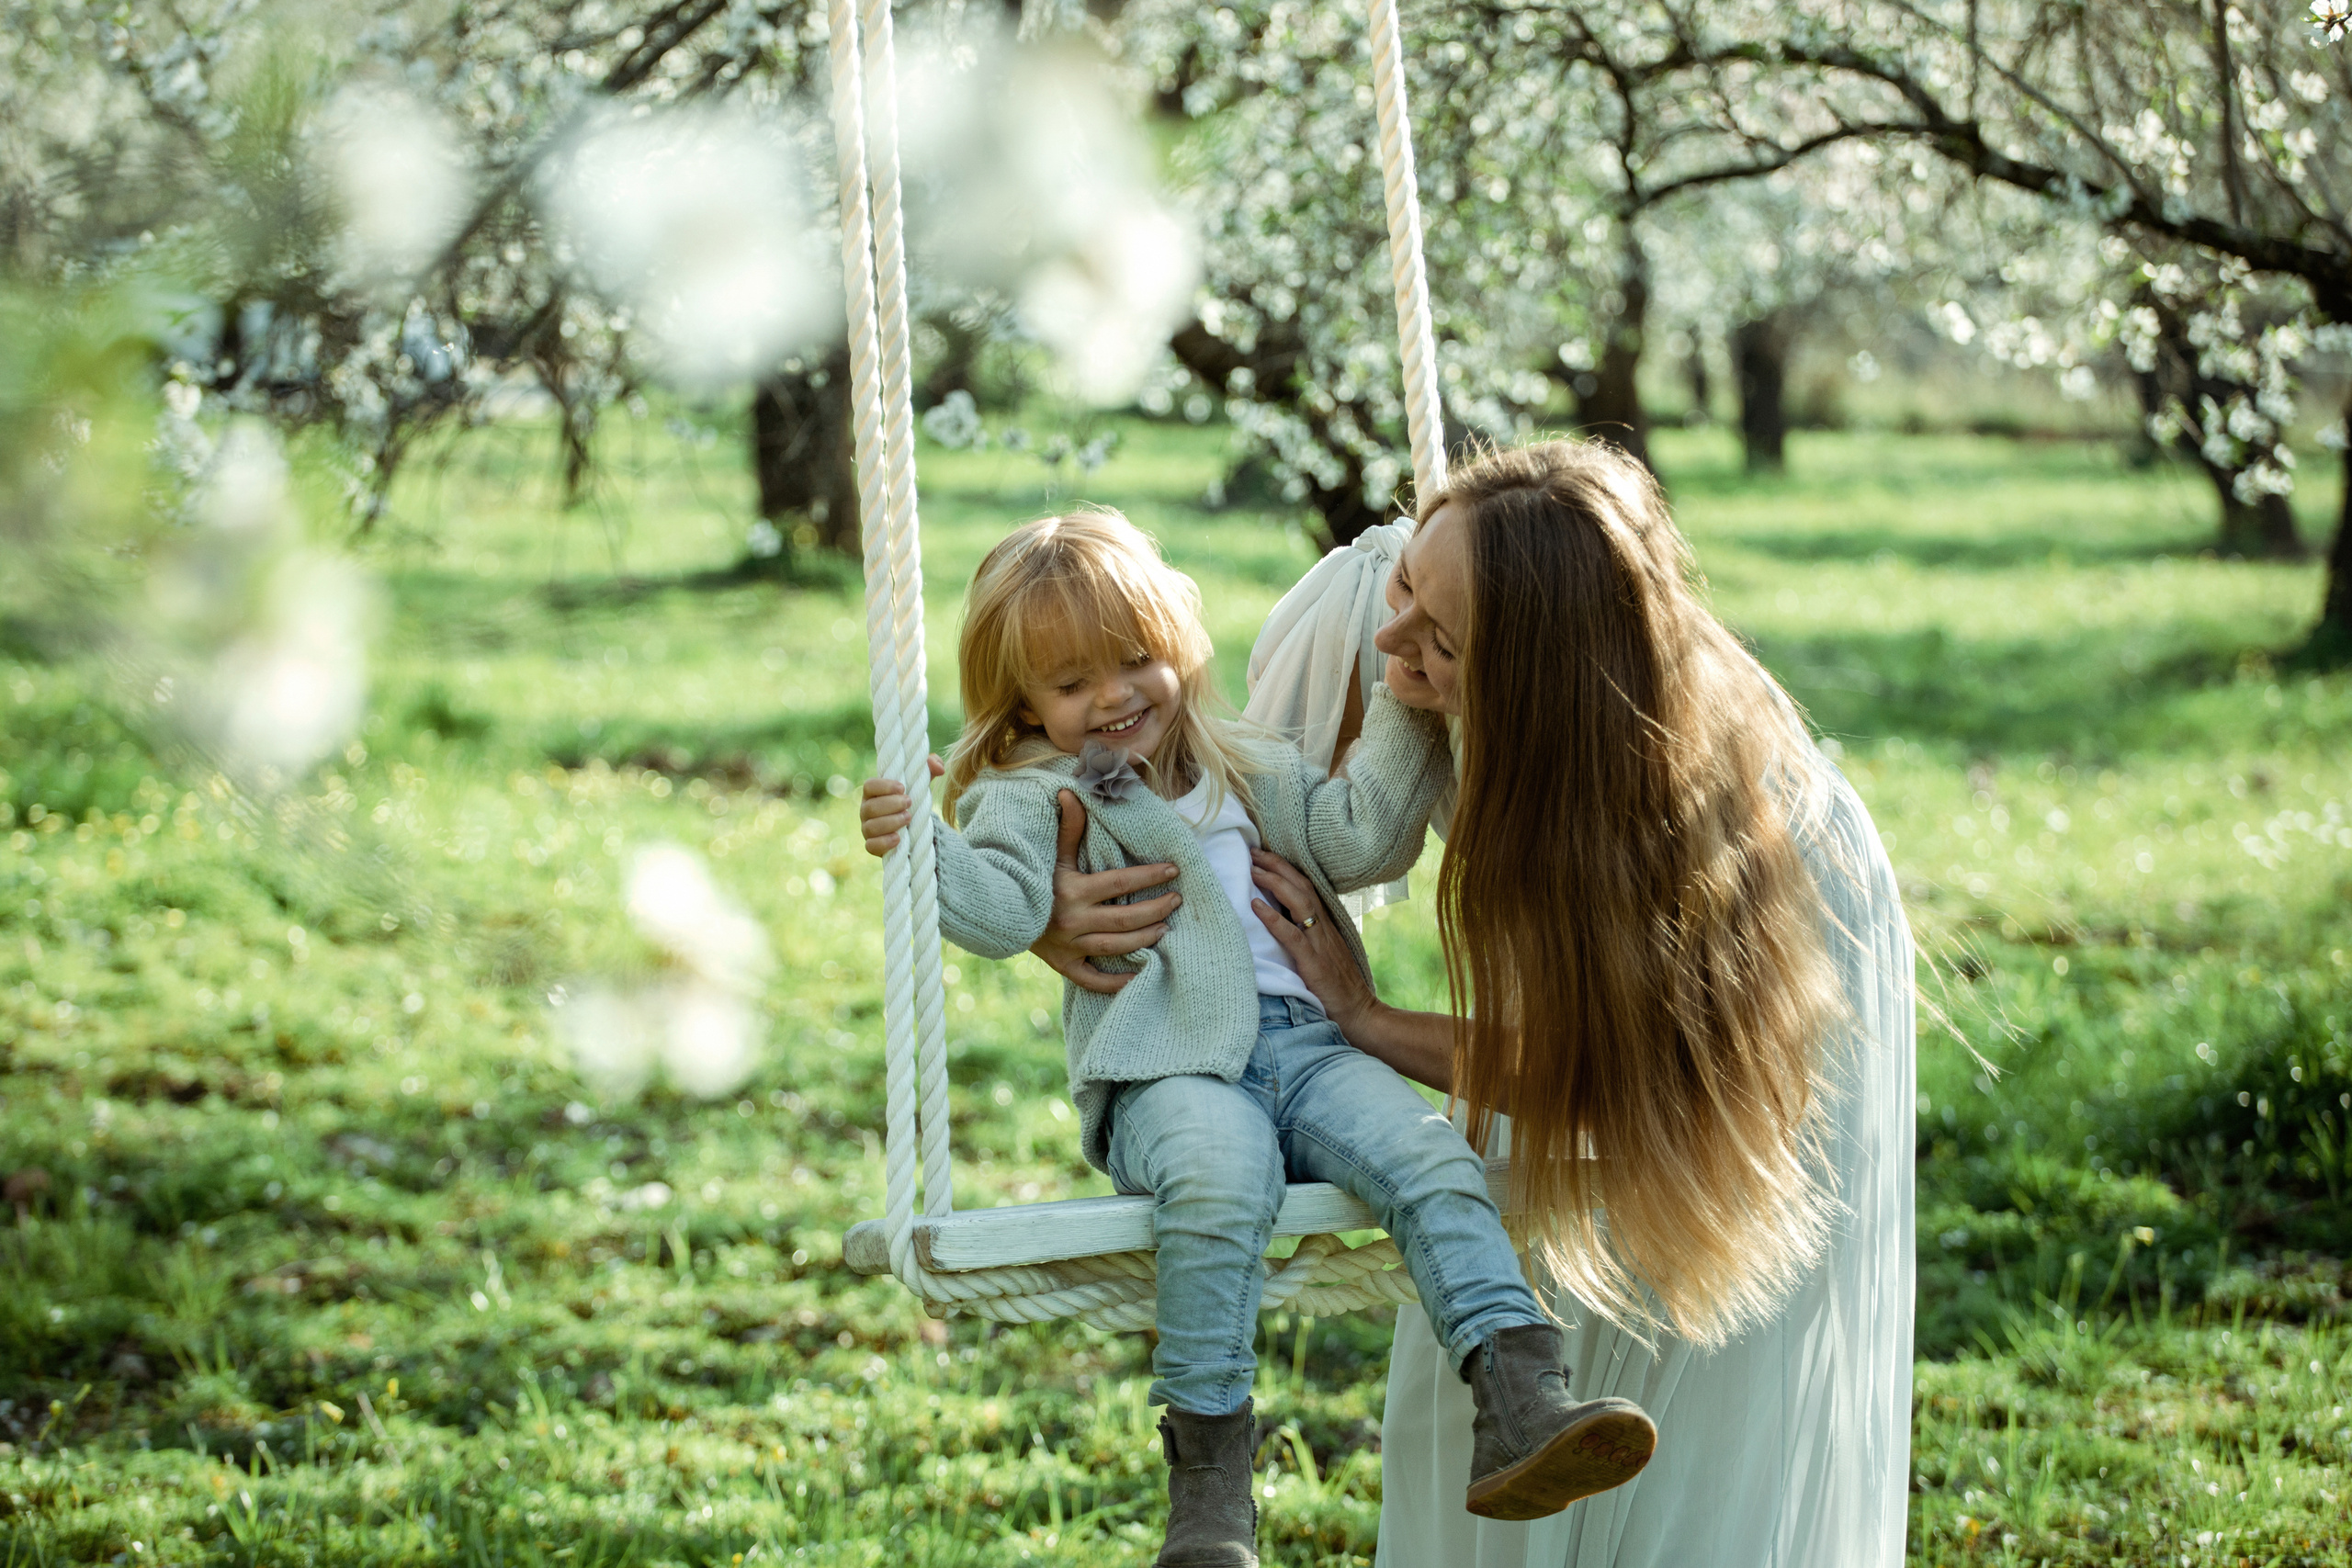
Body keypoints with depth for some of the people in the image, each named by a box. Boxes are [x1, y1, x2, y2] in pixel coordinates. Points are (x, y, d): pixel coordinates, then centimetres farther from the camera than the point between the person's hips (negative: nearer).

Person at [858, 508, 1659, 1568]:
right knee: (1223, 1174, -37)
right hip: (1164, 1070, -5)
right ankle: (1208, 1477, -31)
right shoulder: (1029, 796, 10)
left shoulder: (1247, 772, 25)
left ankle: (1520, 1411, -30)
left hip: (1304, 1042, 5)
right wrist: (920, 848, -26)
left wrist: (1407, 714, 10)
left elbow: (1359, 839, 17)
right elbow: (1003, 910, -8)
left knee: (1430, 1159, -22)